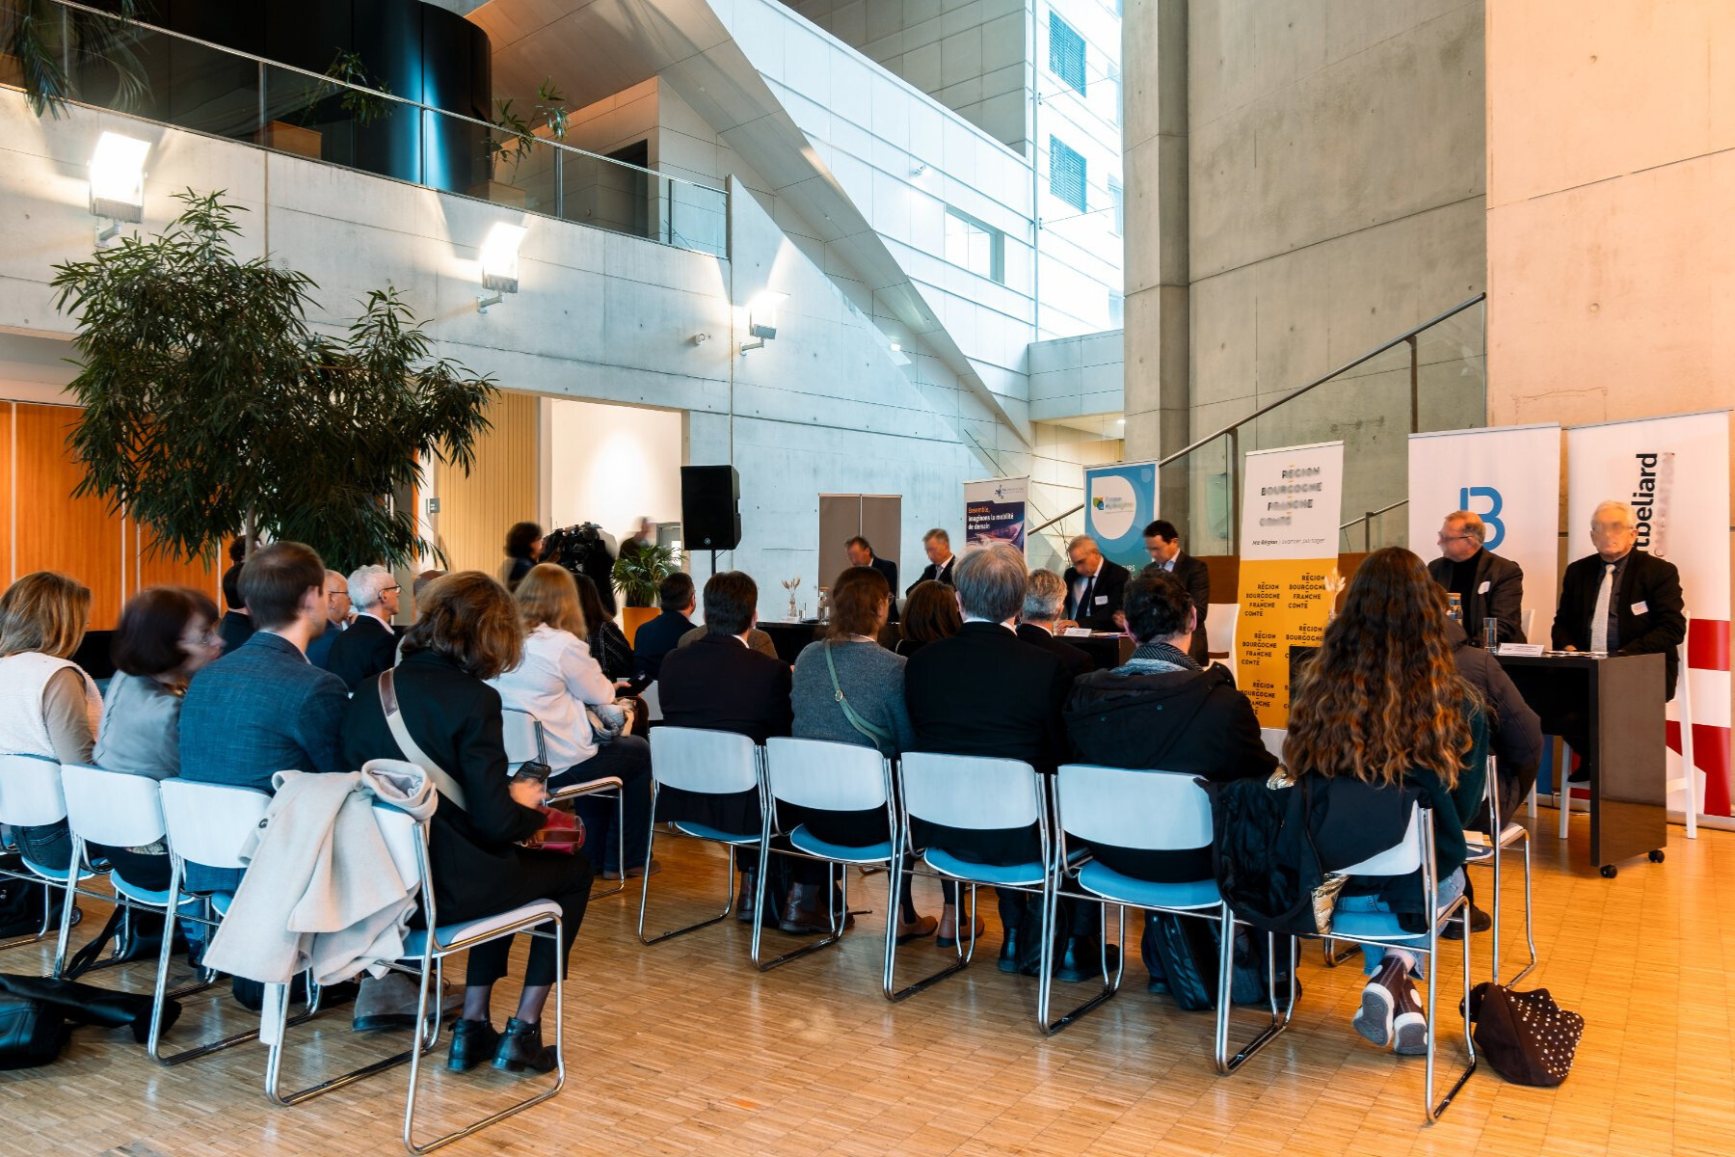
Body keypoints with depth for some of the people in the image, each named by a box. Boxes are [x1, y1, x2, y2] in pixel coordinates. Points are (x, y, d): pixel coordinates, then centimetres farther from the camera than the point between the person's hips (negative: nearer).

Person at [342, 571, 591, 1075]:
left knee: (502, 867, 33)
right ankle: (522, 1031, 20)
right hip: (446, 886, -7)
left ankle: (473, 1027, 30)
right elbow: (495, 822, -21)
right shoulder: (472, 698, -19)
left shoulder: (369, 690, 2)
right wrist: (527, 804, 2)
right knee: (573, 870, 19)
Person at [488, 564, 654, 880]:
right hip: (556, 765, -7)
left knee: (596, 746, 32)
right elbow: (600, 694, -6)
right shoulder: (562, 644, -18)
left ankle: (593, 854, 36)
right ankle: (625, 860, 25)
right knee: (640, 751, 17)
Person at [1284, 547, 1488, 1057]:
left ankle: (1390, 985, 24)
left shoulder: (1314, 686, -11)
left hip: (1329, 880, 1)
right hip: (1423, 882, -1)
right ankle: (1399, 968, 15)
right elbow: (1463, 807, 1)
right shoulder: (1455, 702, -13)